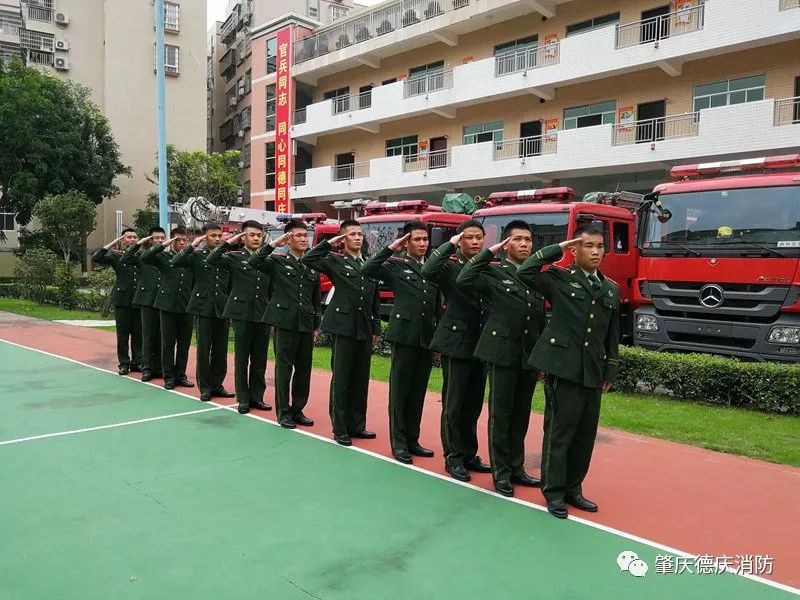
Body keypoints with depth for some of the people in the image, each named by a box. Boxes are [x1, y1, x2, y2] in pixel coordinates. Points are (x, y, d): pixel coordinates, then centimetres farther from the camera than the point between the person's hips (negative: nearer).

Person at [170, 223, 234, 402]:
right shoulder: (197, 256, 1)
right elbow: (175, 262, -16)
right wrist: (193, 245, -16)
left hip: (222, 309, 3)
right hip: (204, 308, -3)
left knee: (220, 350, 7)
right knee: (203, 349, 1)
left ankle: (217, 385, 19)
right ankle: (205, 387, 12)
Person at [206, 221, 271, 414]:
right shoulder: (234, 257, 1)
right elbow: (211, 261, -16)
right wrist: (229, 242, -13)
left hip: (263, 315, 3)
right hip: (242, 314, -3)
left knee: (260, 359, 8)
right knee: (241, 358, 4)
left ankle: (256, 396, 19)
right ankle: (243, 399, 13)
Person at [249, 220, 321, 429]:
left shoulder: (313, 267, 14)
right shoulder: (278, 261, 2)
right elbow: (254, 262, -16)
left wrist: (316, 326, 12)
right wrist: (274, 244, -16)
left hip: (306, 324, 4)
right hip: (285, 322, -4)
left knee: (304, 368, 7)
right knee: (284, 367, 1)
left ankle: (297, 410, 20)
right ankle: (283, 412, 11)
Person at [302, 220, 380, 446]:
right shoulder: (335, 261, 1)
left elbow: (375, 300, 15)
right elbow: (308, 260, -13)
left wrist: (376, 329, 12)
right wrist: (329, 243, -8)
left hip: (365, 330, 5)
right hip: (344, 327, -5)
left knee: (361, 380, 10)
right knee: (341, 379, 1)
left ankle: (356, 425, 22)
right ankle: (340, 429, 9)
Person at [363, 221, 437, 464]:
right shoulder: (396, 264, -1)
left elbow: (437, 303, 12)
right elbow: (367, 270, -17)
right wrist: (391, 248, -14)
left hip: (427, 337, 5)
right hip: (404, 334, -5)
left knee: (418, 391, 11)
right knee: (400, 390, 3)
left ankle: (412, 439, 22)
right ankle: (399, 443, 11)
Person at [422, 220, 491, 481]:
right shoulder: (449, 266, -4)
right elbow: (428, 271, -25)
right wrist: (449, 244, -19)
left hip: (481, 345, 5)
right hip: (456, 344, -5)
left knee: (473, 404, 14)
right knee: (453, 404, 3)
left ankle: (469, 454, 26)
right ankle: (453, 458, 15)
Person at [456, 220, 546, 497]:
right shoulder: (494, 272, -4)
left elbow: (541, 320, 14)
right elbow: (464, 280, -24)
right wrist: (488, 252, -17)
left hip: (530, 356, 5)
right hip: (503, 353, -5)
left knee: (521, 414, 12)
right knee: (501, 413, 3)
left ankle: (516, 467, 25)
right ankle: (501, 471, 14)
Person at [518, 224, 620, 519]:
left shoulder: (611, 290, 15)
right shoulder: (559, 279, 0)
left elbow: (612, 336, 17)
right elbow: (526, 272, -18)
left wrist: (609, 373, 13)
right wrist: (558, 248, -9)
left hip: (593, 373, 6)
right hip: (563, 368, -5)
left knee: (586, 434, 11)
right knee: (559, 432, 0)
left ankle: (573, 489, 26)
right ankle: (554, 493, 13)